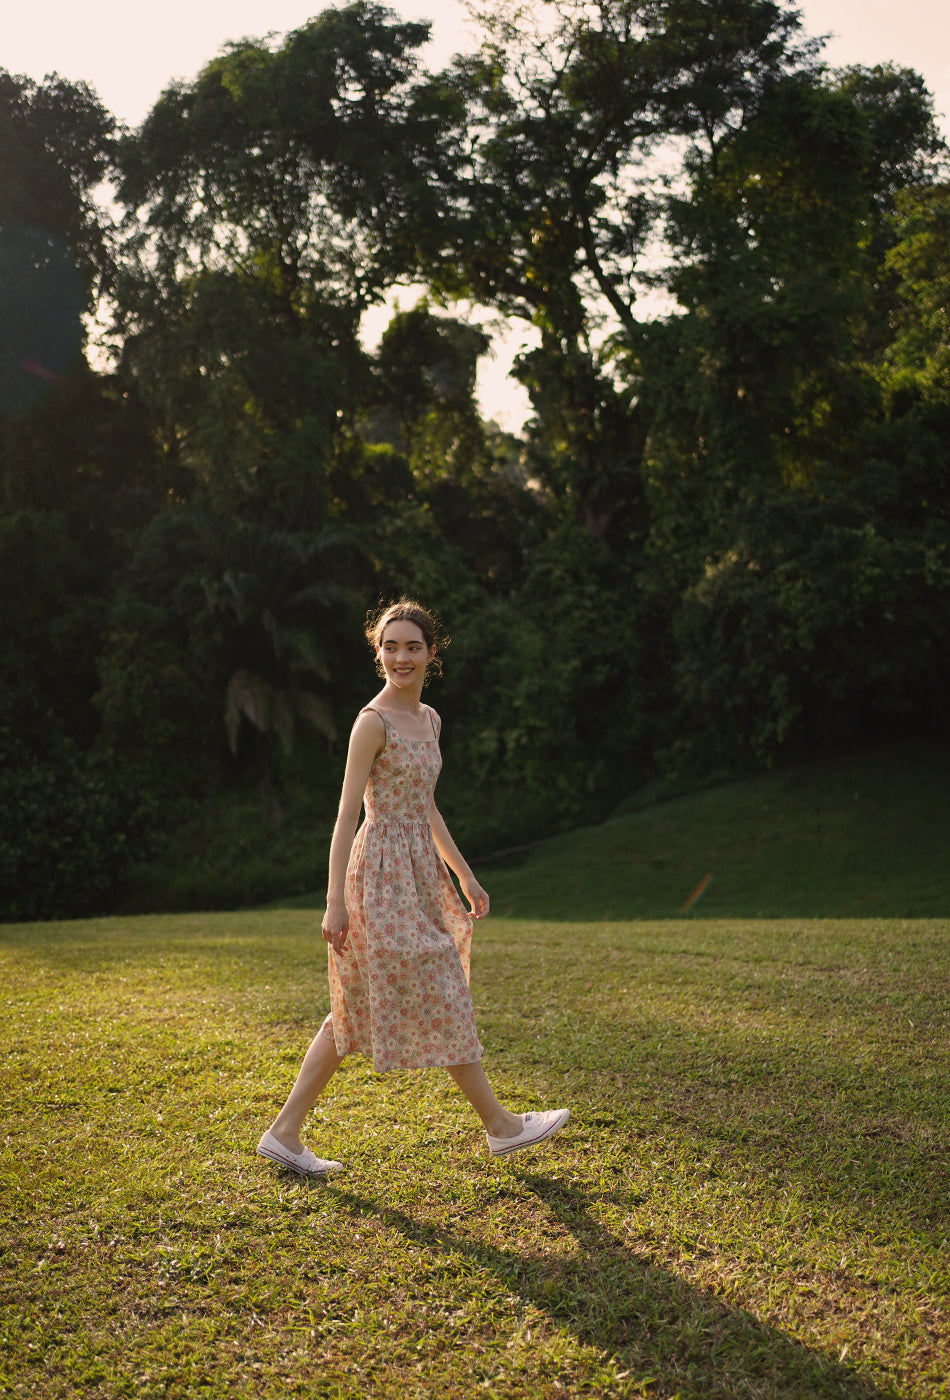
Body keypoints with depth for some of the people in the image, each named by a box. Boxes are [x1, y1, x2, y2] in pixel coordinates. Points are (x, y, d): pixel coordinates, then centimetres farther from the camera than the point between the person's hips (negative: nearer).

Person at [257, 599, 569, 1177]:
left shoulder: (428, 718, 13)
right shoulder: (373, 722, -12)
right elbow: (348, 812, -14)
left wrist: (466, 876, 20)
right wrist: (336, 901, -17)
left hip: (418, 873, 9)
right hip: (383, 874, -9)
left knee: (356, 1010, 10)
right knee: (439, 1000, 3)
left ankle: (285, 1133, 17)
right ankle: (499, 1123, 17)